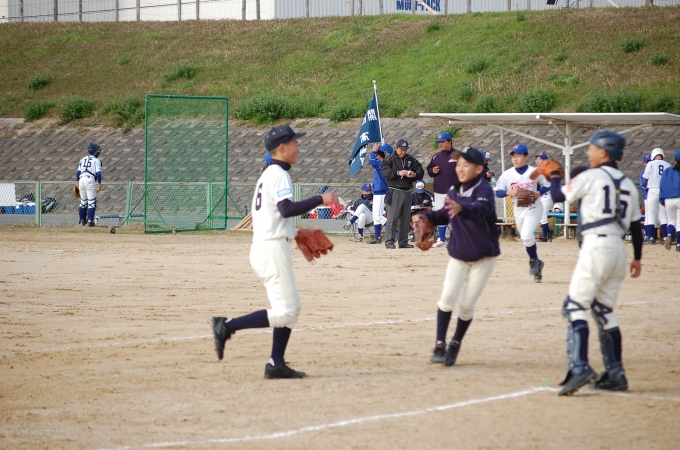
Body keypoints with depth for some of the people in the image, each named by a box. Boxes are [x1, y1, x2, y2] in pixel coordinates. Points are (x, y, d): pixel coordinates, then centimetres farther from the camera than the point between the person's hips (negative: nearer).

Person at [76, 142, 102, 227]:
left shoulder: (83, 160, 15)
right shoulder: (96, 161, -2)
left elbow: (78, 172, 15)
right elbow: (98, 173, -11)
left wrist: (78, 182, 22)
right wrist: (99, 184, -9)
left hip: (81, 180, 6)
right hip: (91, 181, -6)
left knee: (83, 201, 16)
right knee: (92, 202, -4)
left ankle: (82, 220, 18)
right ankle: (90, 221, -12)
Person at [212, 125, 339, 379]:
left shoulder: (268, 175, 18)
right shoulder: (279, 175, -12)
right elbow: (287, 209, -27)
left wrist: (295, 234, 24)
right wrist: (320, 200, -22)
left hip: (263, 247, 10)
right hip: (273, 250, -10)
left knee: (291, 307, 13)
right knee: (284, 312, -11)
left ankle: (276, 365, 10)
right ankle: (228, 326, -11)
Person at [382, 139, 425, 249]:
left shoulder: (411, 160, 12)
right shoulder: (390, 160, -1)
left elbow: (421, 171, 12)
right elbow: (385, 172, -12)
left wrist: (415, 174, -9)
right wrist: (398, 173, -23)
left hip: (407, 192, 5)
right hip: (395, 191, -5)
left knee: (406, 219, 8)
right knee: (392, 218, -10)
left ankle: (403, 242, 15)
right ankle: (389, 242, -11)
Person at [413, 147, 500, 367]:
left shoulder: (484, 190, -20)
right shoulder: (454, 190, -1)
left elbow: (481, 210, -41)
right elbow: (446, 214, 14)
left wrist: (461, 208, -61)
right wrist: (427, 216, -5)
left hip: (483, 257, -4)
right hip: (458, 254, 4)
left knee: (467, 305, 0)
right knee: (447, 297, -11)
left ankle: (455, 345, 20)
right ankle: (440, 345, -7)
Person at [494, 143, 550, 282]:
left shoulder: (534, 172, -9)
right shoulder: (507, 174, -4)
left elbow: (547, 185, 1)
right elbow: (498, 192, -2)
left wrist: (538, 193, -17)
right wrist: (509, 192, -22)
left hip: (533, 209, -4)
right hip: (518, 210, 4)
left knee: (526, 236, -22)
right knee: (525, 239, 12)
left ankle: (534, 260, 3)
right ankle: (537, 265, 30)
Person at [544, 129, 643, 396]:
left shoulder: (591, 177, -5)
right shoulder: (628, 184, 15)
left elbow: (559, 196, 1)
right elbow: (636, 225, 17)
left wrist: (554, 176, 20)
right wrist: (637, 258, 24)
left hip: (597, 245, -8)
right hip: (619, 249, 8)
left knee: (575, 306, -10)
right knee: (605, 311, 15)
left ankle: (579, 367, -26)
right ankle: (615, 374, 14)